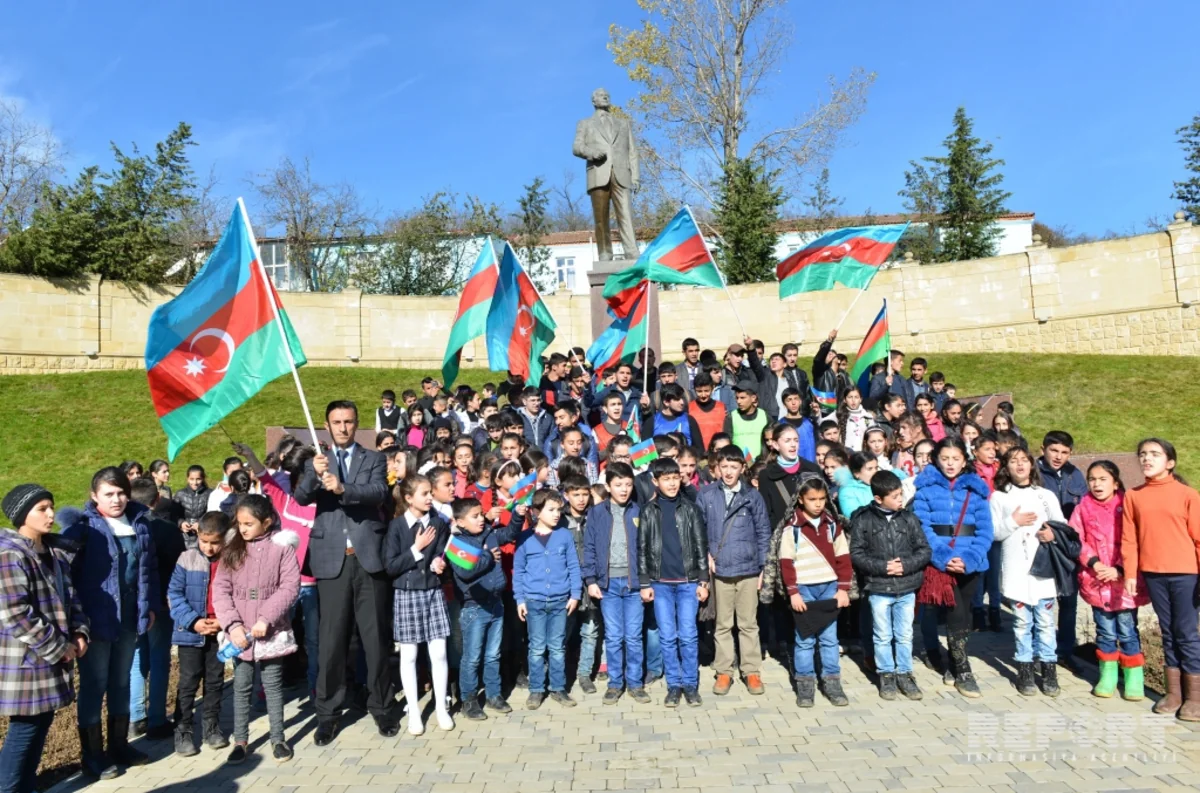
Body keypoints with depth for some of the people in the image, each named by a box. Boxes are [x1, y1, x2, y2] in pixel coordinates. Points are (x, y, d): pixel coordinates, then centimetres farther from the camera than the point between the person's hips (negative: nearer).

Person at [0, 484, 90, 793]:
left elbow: (70, 595, 15)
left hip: (50, 657, 8)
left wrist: (79, 632, 1)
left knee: (41, 722, 16)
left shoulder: (55, 550, 8)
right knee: (26, 727, 0)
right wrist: (58, 648, -17)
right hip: (26, 660, -8)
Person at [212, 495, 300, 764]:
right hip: (239, 632, 2)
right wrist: (232, 624, -12)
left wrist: (266, 617, -19)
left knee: (273, 685, 9)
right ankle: (240, 741, 25)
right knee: (241, 687, 12)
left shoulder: (281, 546, -6)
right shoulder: (232, 548, 2)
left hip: (271, 631, -2)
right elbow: (220, 588, -2)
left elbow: (290, 586, -11)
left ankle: (278, 739, 23)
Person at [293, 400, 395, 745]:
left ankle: (380, 707, 20)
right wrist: (315, 474, -27)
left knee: (375, 637, 6)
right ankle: (328, 713, 17)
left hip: (369, 558, -1)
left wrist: (342, 488, -29)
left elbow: (379, 492, -11)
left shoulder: (374, 459, 7)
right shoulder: (316, 463, 11)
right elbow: (300, 498, -6)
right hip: (332, 560, 1)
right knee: (331, 639, 6)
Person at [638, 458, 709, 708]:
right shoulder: (648, 511, 2)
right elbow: (642, 548, 3)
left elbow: (701, 546, 3)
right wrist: (644, 583, -2)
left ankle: (691, 684, 15)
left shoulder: (690, 509, 3)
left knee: (688, 635, 2)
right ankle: (674, 685, 16)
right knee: (667, 637, 5)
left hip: (688, 581, 0)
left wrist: (703, 581, -2)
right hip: (660, 583, 0)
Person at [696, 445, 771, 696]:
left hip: (748, 569, 0)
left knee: (749, 624, 9)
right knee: (722, 625, 11)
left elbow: (763, 532, 3)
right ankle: (724, 671, 21)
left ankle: (752, 671, 20)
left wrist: (762, 566, 2)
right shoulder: (706, 495, -1)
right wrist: (706, 554, -6)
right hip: (719, 569, 0)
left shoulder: (753, 496, -1)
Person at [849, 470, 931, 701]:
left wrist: (906, 565, -14)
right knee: (883, 636, 10)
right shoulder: (863, 520, -8)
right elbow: (856, 554, -8)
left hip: (907, 589, 2)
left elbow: (924, 550, 1)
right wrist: (882, 566, -18)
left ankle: (905, 674, 27)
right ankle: (886, 675, 24)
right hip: (878, 589, -2)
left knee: (905, 636, 13)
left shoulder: (909, 518, -1)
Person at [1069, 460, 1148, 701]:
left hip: (1125, 581, -2)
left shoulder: (1127, 506, -4)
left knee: (1127, 632, 4)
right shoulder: (1083, 508, 2)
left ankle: (1134, 677, 18)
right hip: (1096, 582, 2)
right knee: (1105, 632, 11)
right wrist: (1095, 564, -12)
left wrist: (1119, 569, -13)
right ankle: (1107, 675, 23)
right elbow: (1076, 541, 0)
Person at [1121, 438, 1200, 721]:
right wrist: (1130, 575, 1)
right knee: (1168, 633, 12)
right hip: (1153, 574, 3)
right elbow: (1129, 539, 4)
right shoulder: (1133, 496, 3)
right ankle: (1173, 692, 21)